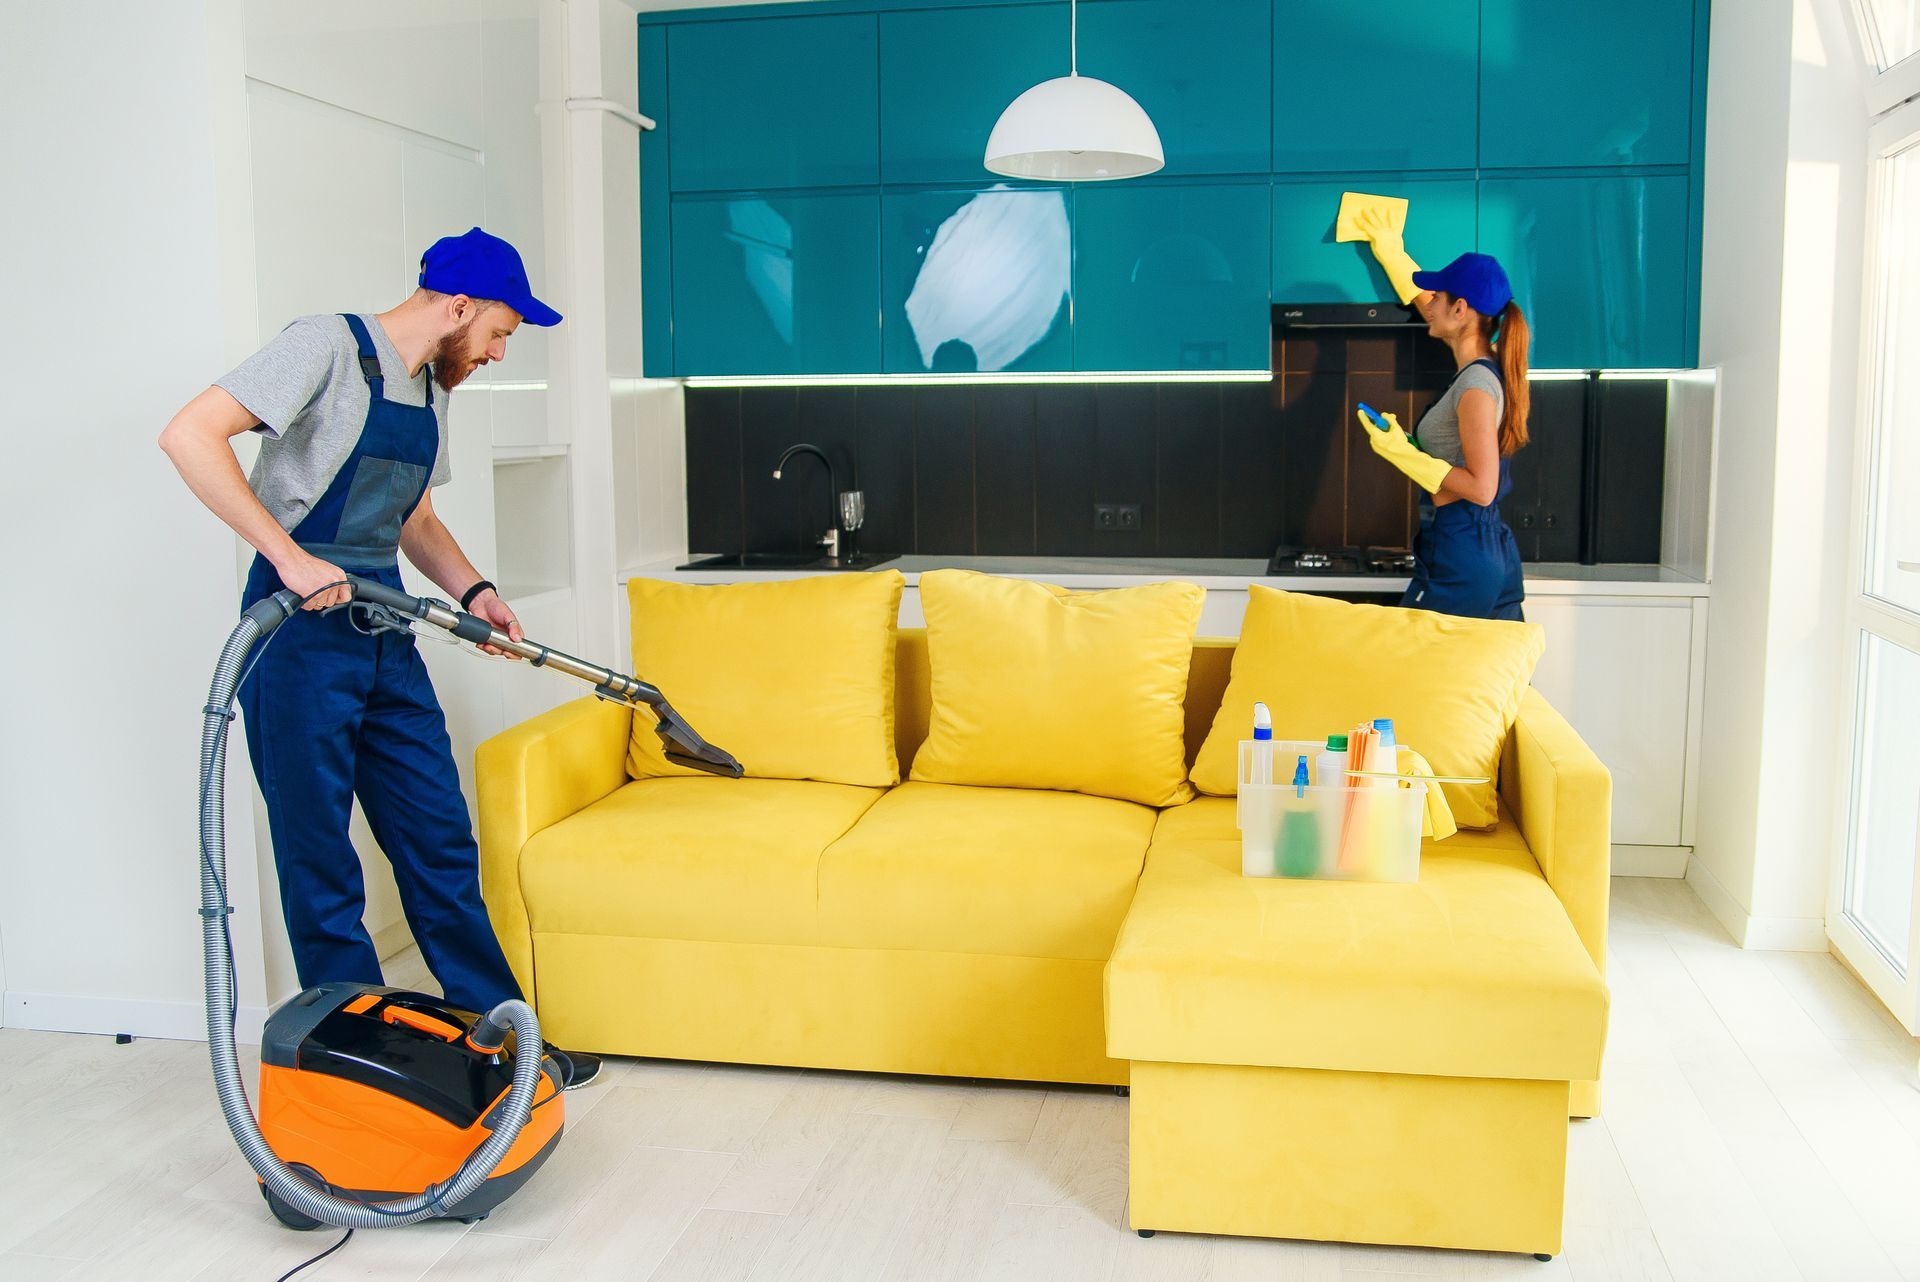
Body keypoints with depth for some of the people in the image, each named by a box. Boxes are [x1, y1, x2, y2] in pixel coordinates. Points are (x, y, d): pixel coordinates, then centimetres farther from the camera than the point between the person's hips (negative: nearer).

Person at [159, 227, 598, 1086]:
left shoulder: (429, 389, 15)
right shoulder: (330, 347, -11)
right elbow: (190, 435, -20)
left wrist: (472, 591, 8)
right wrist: (290, 558, -25)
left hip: (383, 631, 8)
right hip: (301, 630, -8)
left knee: (440, 840, 11)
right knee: (321, 866, 2)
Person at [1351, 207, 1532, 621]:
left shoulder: (1476, 387, -16)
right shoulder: (1486, 365, 11)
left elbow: (1481, 489, -21)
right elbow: (1429, 307, 30)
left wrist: (1404, 454, -17)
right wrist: (1392, 253, 40)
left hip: (1458, 560, -9)